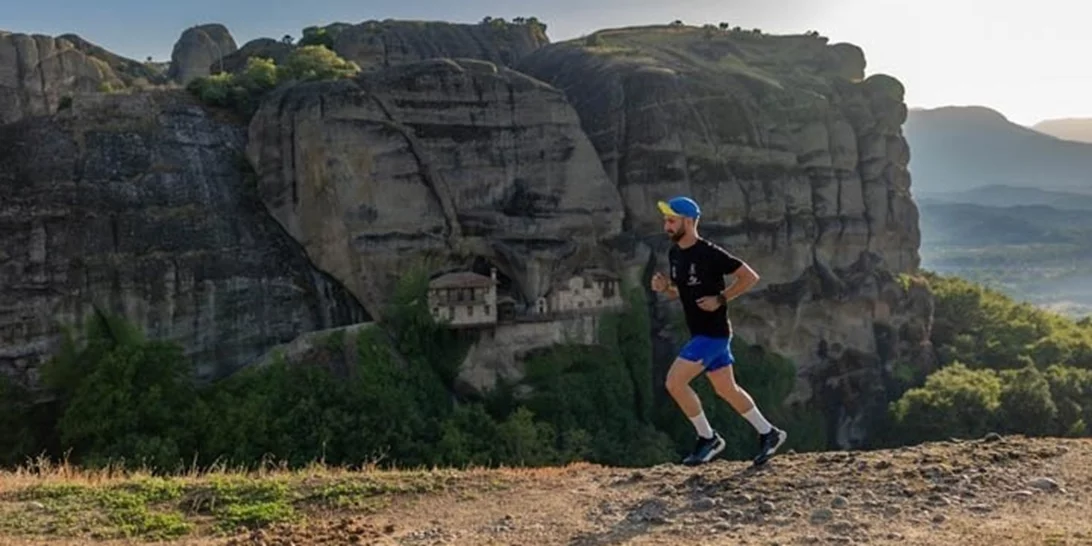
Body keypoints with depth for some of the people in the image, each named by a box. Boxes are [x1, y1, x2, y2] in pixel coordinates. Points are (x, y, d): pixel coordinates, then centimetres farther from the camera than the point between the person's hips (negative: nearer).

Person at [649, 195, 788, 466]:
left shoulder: (710, 253, -18)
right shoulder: (674, 253, 7)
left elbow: (750, 276, -14)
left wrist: (721, 299, -19)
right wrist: (664, 287, -1)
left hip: (714, 332, -9)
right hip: (700, 332, 9)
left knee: (674, 382, -13)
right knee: (726, 389, 15)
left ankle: (708, 438, 2)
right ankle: (768, 433, 29)